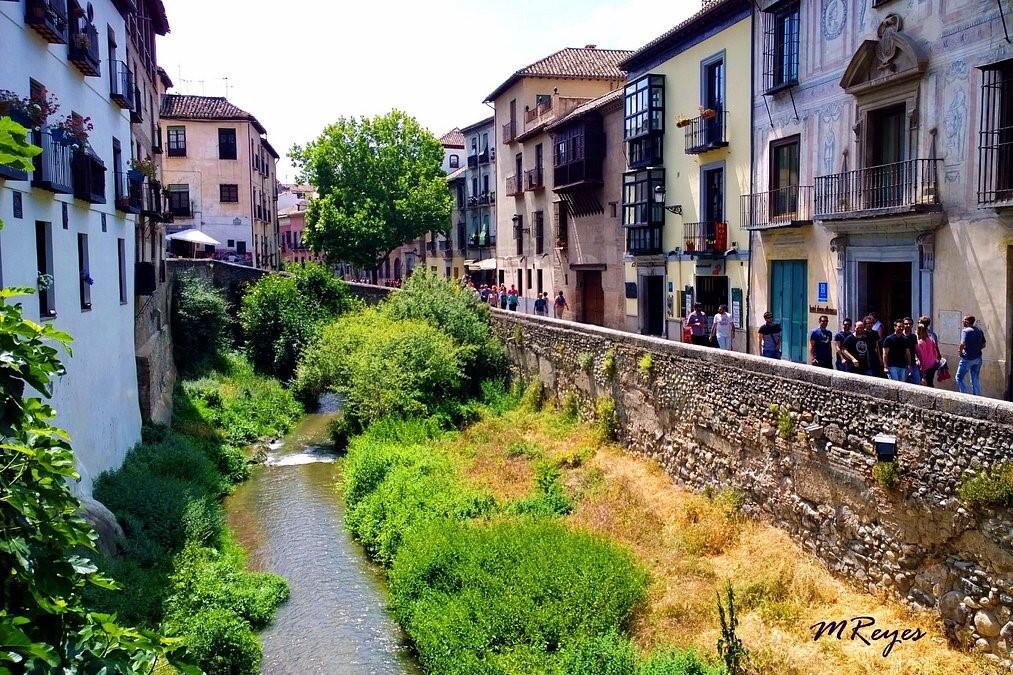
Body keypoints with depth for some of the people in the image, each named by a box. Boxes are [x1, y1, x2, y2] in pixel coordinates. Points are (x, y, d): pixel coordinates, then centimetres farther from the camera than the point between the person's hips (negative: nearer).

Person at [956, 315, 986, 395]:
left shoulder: (965, 331, -14)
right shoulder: (979, 330, 8)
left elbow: (962, 344, -26)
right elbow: (983, 345, 14)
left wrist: (961, 352, -9)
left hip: (967, 359, -7)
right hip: (978, 358, 7)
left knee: (959, 378, 3)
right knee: (976, 380, 14)